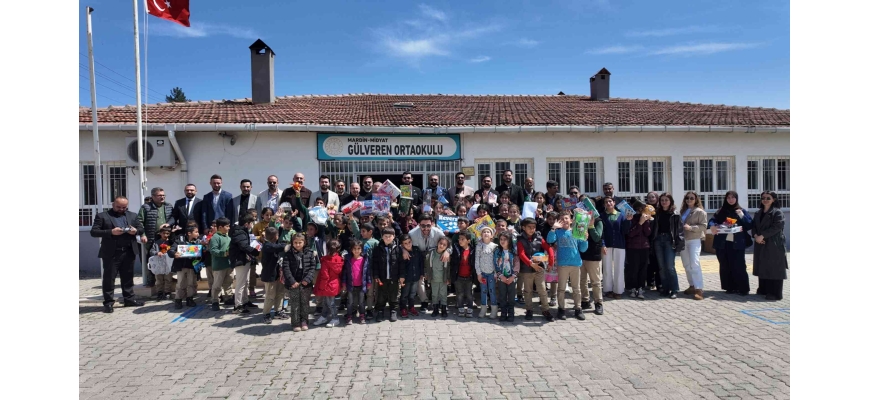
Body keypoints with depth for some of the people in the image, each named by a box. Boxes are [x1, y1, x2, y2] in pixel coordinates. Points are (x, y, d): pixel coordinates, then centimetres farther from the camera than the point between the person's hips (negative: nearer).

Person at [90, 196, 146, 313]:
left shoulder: (132, 216, 13)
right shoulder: (102, 216, 1)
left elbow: (142, 228, 14)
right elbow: (93, 232, -6)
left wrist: (136, 231, -9)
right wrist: (111, 232, -20)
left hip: (128, 252, 4)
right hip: (111, 253, -3)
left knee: (128, 277, 11)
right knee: (109, 278, 2)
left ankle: (129, 299, 18)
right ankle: (108, 302, 8)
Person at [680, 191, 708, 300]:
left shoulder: (700, 211, -3)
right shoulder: (683, 211, 16)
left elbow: (703, 226, -9)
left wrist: (691, 227, -22)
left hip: (694, 240, -7)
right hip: (683, 240, 7)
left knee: (695, 264, -15)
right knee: (687, 265, 9)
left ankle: (699, 289, -17)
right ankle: (692, 286, 18)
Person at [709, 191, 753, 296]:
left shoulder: (741, 211, 7)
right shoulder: (721, 211, 10)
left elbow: (750, 225, 1)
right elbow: (712, 220, -1)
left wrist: (742, 216, -12)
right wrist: (712, 226, -22)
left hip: (737, 244, -2)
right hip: (722, 244, 2)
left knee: (738, 267, -3)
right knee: (725, 267, 6)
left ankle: (743, 289, 6)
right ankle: (730, 288, 16)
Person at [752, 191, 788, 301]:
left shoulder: (777, 212, -6)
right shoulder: (758, 213, 16)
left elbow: (777, 227, -16)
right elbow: (753, 225, 12)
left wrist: (762, 236, -19)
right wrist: (755, 235, -8)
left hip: (774, 244, -7)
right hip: (761, 244, 7)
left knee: (774, 268, -5)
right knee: (762, 267, 11)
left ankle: (775, 293, -1)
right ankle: (763, 289, 20)